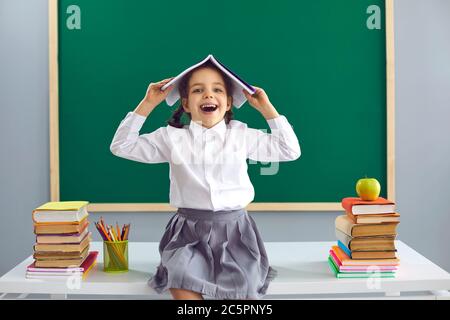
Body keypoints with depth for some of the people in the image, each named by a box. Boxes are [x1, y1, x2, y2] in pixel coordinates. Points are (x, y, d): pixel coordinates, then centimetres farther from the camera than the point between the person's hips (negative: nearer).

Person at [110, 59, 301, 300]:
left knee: (243, 289, -19)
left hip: (233, 228, 1)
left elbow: (290, 150, 6)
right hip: (189, 229, 0)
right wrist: (146, 105, -1)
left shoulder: (242, 135, 4)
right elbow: (121, 146, 5)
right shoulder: (172, 137, 3)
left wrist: (267, 108, 3)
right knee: (181, 284, -25)